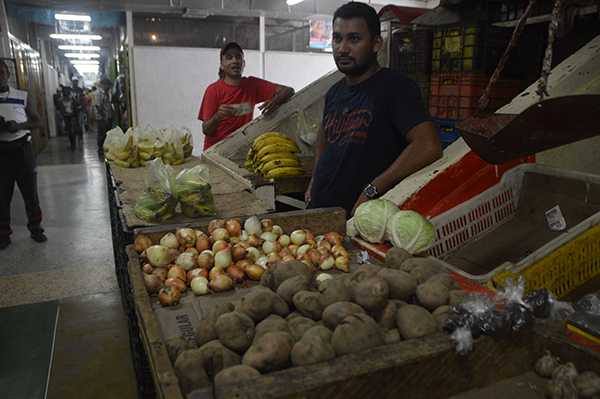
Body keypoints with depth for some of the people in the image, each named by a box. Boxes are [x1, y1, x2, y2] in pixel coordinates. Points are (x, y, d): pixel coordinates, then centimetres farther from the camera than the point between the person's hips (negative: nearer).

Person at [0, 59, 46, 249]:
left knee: (30, 191, 5)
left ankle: (35, 228, 20)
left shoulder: (22, 97, 5)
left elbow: (39, 122, 5)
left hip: (22, 148, 0)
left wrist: (19, 126, -13)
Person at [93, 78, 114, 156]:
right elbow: (98, 106, -19)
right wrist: (104, 117, -19)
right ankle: (100, 150, 7)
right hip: (101, 118, -9)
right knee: (102, 134, -2)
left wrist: (112, 112, 17)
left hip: (108, 117, 9)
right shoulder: (97, 93, -15)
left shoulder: (107, 93, 14)